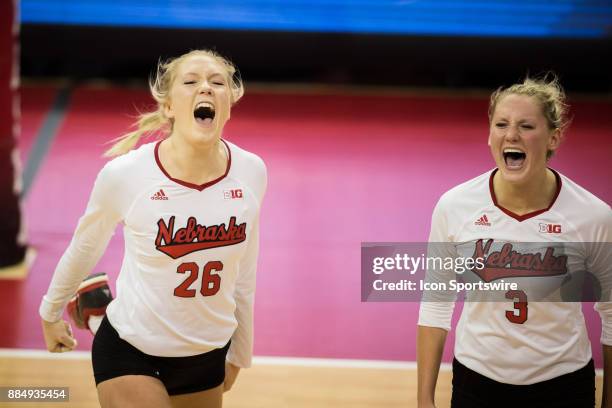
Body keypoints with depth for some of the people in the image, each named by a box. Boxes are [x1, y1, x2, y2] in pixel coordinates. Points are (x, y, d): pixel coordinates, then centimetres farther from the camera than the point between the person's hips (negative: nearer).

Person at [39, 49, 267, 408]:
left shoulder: (251, 172, -10)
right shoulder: (125, 174, -18)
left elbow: (244, 269, 5)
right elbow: (85, 247, 1)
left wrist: (240, 352, 14)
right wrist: (51, 313, 15)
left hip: (208, 356, 4)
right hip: (129, 352, -4)